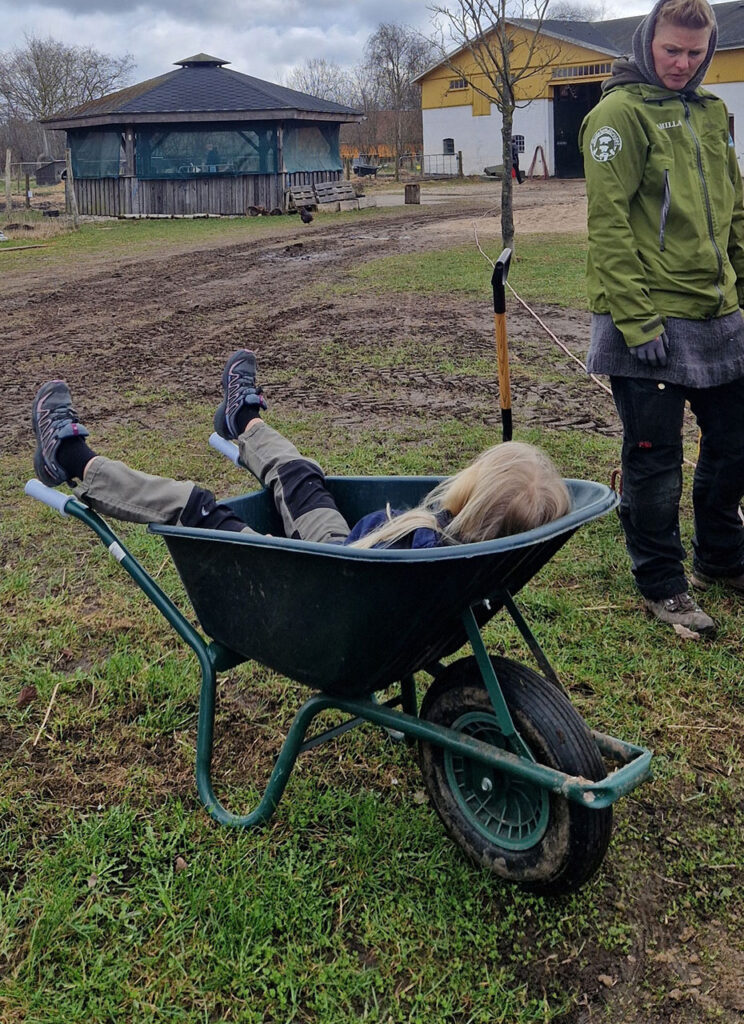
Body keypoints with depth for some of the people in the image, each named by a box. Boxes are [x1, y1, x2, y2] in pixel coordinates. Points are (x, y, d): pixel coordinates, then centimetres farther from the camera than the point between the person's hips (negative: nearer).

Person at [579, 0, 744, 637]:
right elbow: (609, 224, -15)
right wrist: (637, 320, -20)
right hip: (650, 325, -7)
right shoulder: (620, 114, -8)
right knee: (654, 461, 3)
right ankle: (662, 586, 19)